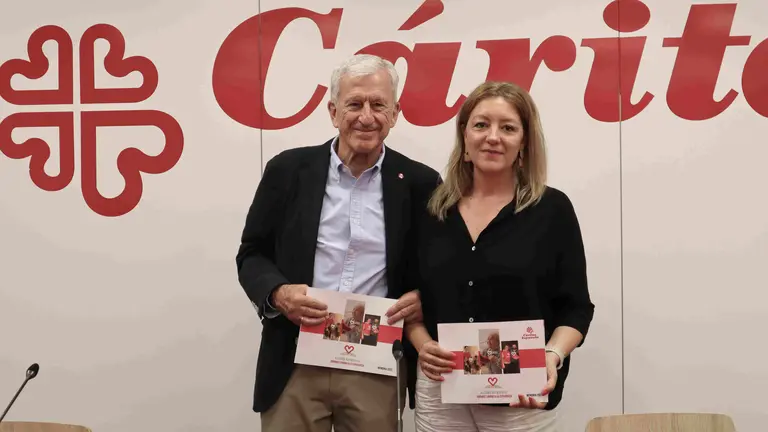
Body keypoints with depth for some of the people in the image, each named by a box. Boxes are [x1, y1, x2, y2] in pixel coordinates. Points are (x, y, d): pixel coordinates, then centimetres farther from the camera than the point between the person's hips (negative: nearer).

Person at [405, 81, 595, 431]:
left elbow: (575, 307, -1)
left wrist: (552, 356, -18)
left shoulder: (552, 208, -2)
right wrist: (422, 344, -7)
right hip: (440, 393, 3)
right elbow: (413, 298, 11)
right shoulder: (434, 210, 6)